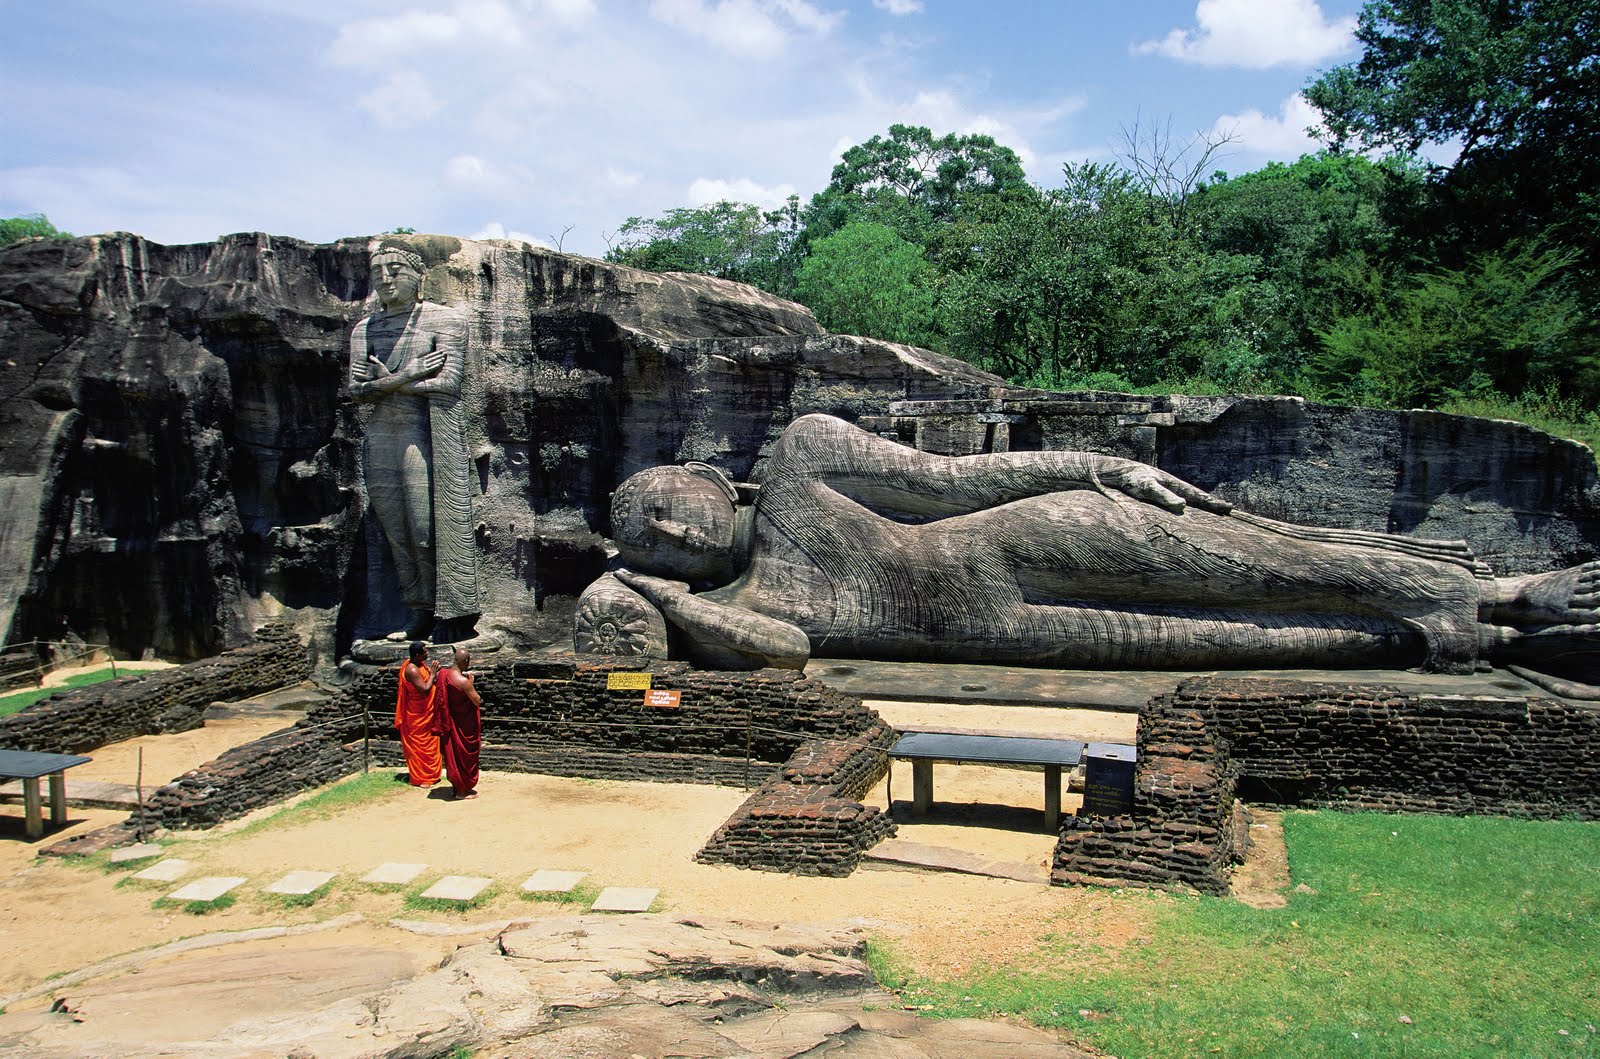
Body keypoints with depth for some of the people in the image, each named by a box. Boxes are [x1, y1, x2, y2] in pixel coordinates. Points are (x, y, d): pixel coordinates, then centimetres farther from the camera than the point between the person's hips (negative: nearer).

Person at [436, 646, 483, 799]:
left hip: (448, 722, 7)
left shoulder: (443, 673, -5)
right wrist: (471, 683, -10)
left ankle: (455, 785, 34)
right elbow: (477, 701, -21)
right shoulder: (463, 681, -27)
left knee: (452, 753, 20)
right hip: (463, 725, -7)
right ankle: (462, 790, 19)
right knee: (464, 755, 8)